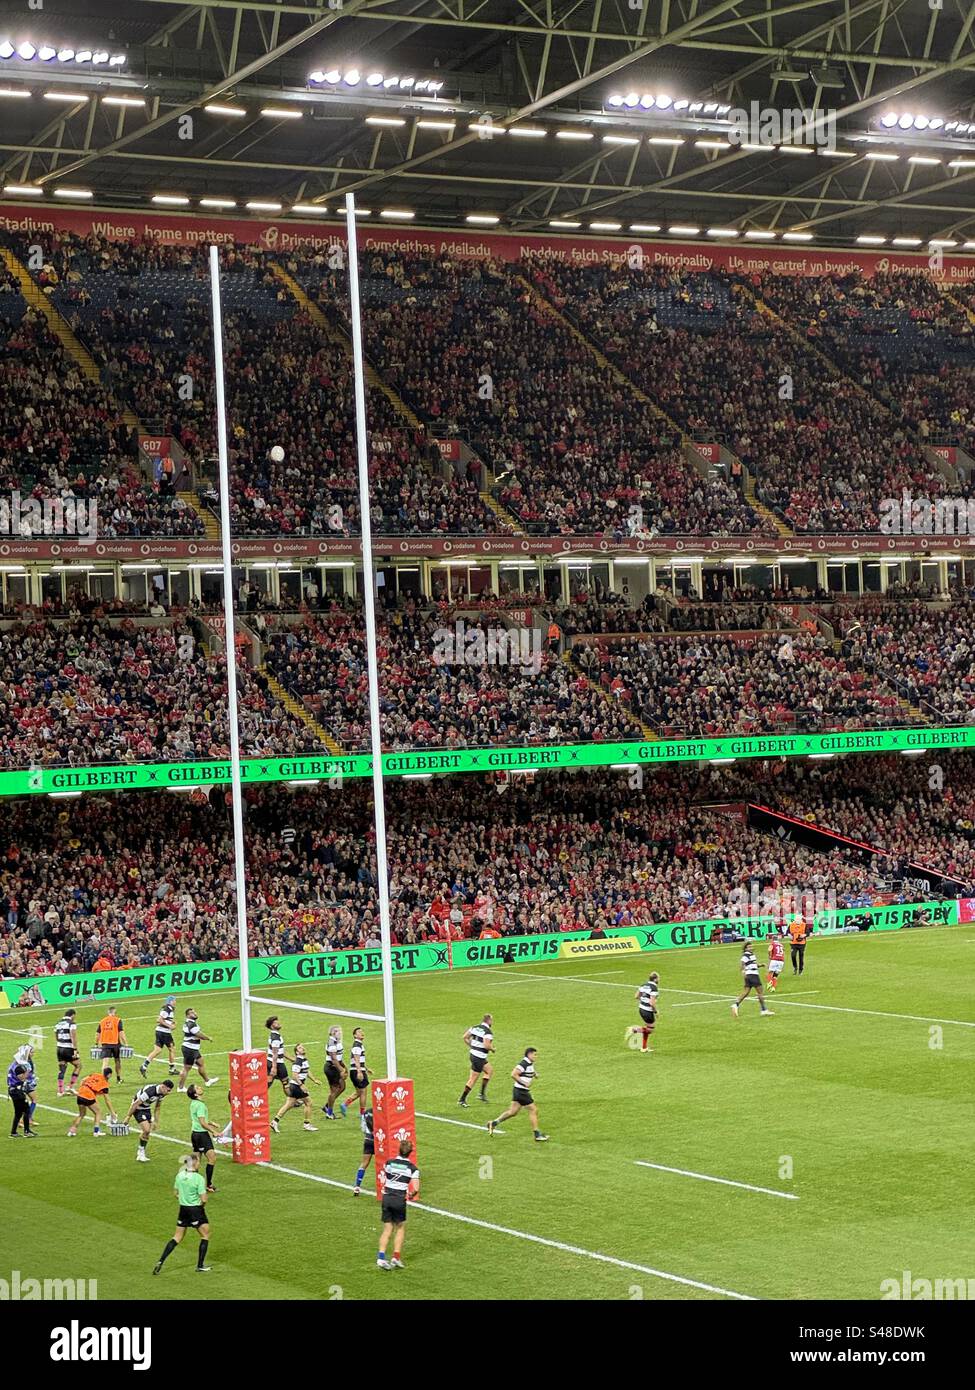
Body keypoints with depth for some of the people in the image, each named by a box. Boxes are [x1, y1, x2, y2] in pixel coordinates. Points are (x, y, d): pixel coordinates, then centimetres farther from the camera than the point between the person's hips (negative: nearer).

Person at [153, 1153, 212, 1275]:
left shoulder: (180, 1175, -1)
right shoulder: (199, 1179, -19)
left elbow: (175, 1193, 10)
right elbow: (204, 1199, -19)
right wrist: (202, 1204, 2)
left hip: (183, 1209, 6)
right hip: (196, 1210, -6)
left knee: (177, 1237, 16)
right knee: (205, 1235, 14)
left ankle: (160, 1261, 6)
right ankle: (200, 1266, 14)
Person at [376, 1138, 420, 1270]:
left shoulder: (389, 1163, 3)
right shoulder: (412, 1168, -7)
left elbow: (383, 1180, 12)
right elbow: (415, 1189, -12)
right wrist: (411, 1195, 8)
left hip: (386, 1198, 3)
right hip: (400, 1200, -3)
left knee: (387, 1229, 9)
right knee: (400, 1228, 16)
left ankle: (381, 1257, -5)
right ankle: (396, 1257, 9)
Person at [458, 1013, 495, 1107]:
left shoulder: (475, 1027, 5)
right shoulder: (488, 1032, -18)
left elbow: (465, 1037, 6)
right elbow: (486, 1045, -28)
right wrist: (493, 1049, -8)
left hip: (473, 1054, 9)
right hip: (479, 1058, -9)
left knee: (490, 1070, 24)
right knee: (473, 1080, -1)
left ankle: (483, 1093, 23)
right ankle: (462, 1100, 4)